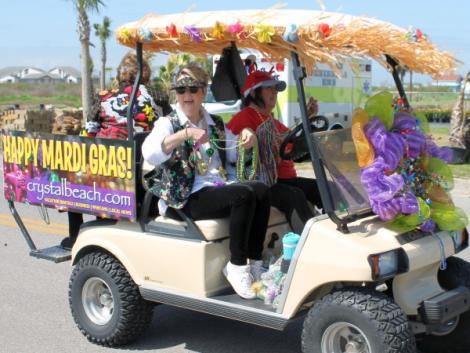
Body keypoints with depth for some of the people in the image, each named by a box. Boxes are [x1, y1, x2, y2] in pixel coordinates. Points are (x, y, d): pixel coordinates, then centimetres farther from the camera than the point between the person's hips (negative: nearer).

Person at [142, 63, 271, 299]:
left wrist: (246, 139, -5)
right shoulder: (168, 124, 0)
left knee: (261, 191, -21)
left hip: (221, 188, 6)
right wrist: (186, 134, -33)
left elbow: (234, 154, 18)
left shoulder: (215, 124, 18)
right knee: (243, 195, -28)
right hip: (188, 199, -6)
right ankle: (236, 266, -19)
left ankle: (254, 262, -14)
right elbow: (149, 153, -21)